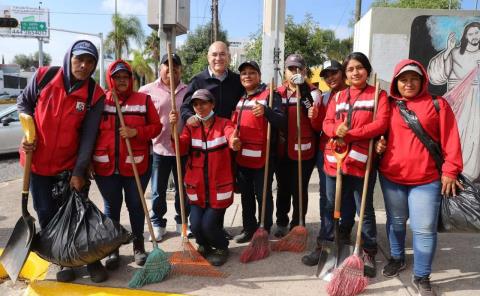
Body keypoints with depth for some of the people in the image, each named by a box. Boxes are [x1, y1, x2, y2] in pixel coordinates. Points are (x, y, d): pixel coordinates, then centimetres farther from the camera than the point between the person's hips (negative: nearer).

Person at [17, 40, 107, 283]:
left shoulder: (95, 95, -11)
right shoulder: (43, 76, -7)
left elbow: (88, 136, -11)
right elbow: (23, 102, 10)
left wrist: (79, 172, -14)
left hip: (70, 164, -2)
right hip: (38, 161, 2)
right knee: (47, 214, 9)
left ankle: (92, 259, 19)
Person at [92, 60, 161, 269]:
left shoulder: (143, 100, 3)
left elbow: (156, 126, 2)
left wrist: (136, 132, -16)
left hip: (135, 165, -1)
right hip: (105, 166, 1)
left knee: (136, 205, 10)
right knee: (111, 207, 10)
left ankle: (138, 245, 26)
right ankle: (113, 249, 23)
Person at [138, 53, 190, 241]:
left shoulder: (187, 91, 7)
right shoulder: (148, 90, 0)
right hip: (159, 148, -2)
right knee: (158, 191, 9)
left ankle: (182, 222, 31)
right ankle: (158, 224, 25)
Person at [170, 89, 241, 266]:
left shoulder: (224, 124, -4)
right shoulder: (190, 127, 6)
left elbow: (231, 136, -27)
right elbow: (181, 148, -10)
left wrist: (234, 143, -51)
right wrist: (173, 127, -26)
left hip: (219, 187, -3)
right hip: (196, 188, 3)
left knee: (208, 225, -7)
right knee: (196, 226, -3)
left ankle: (222, 247, 27)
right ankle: (204, 246, 33)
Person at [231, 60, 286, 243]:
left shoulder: (269, 94, -7)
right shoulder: (240, 97, 14)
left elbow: (282, 122, -19)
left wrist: (266, 111, -36)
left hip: (262, 156, -7)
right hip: (241, 156, 7)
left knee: (263, 195, 4)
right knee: (246, 195, 15)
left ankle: (265, 231, 17)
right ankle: (249, 228, 28)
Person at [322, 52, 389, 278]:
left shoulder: (378, 94, 2)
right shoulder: (338, 97, 15)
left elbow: (380, 123, -11)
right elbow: (327, 123, 8)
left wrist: (350, 134, -17)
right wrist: (336, 130, -16)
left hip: (361, 160, -4)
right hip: (335, 158, 4)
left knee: (364, 208, 4)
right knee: (339, 207, 14)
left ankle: (369, 253, 18)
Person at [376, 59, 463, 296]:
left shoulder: (437, 104, 0)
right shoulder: (389, 105, 6)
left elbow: (450, 139, -3)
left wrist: (450, 170, -8)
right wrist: (378, 144, -3)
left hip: (426, 179, -2)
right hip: (390, 176, 3)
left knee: (424, 229, -1)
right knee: (396, 221, 17)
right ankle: (397, 258, 39)